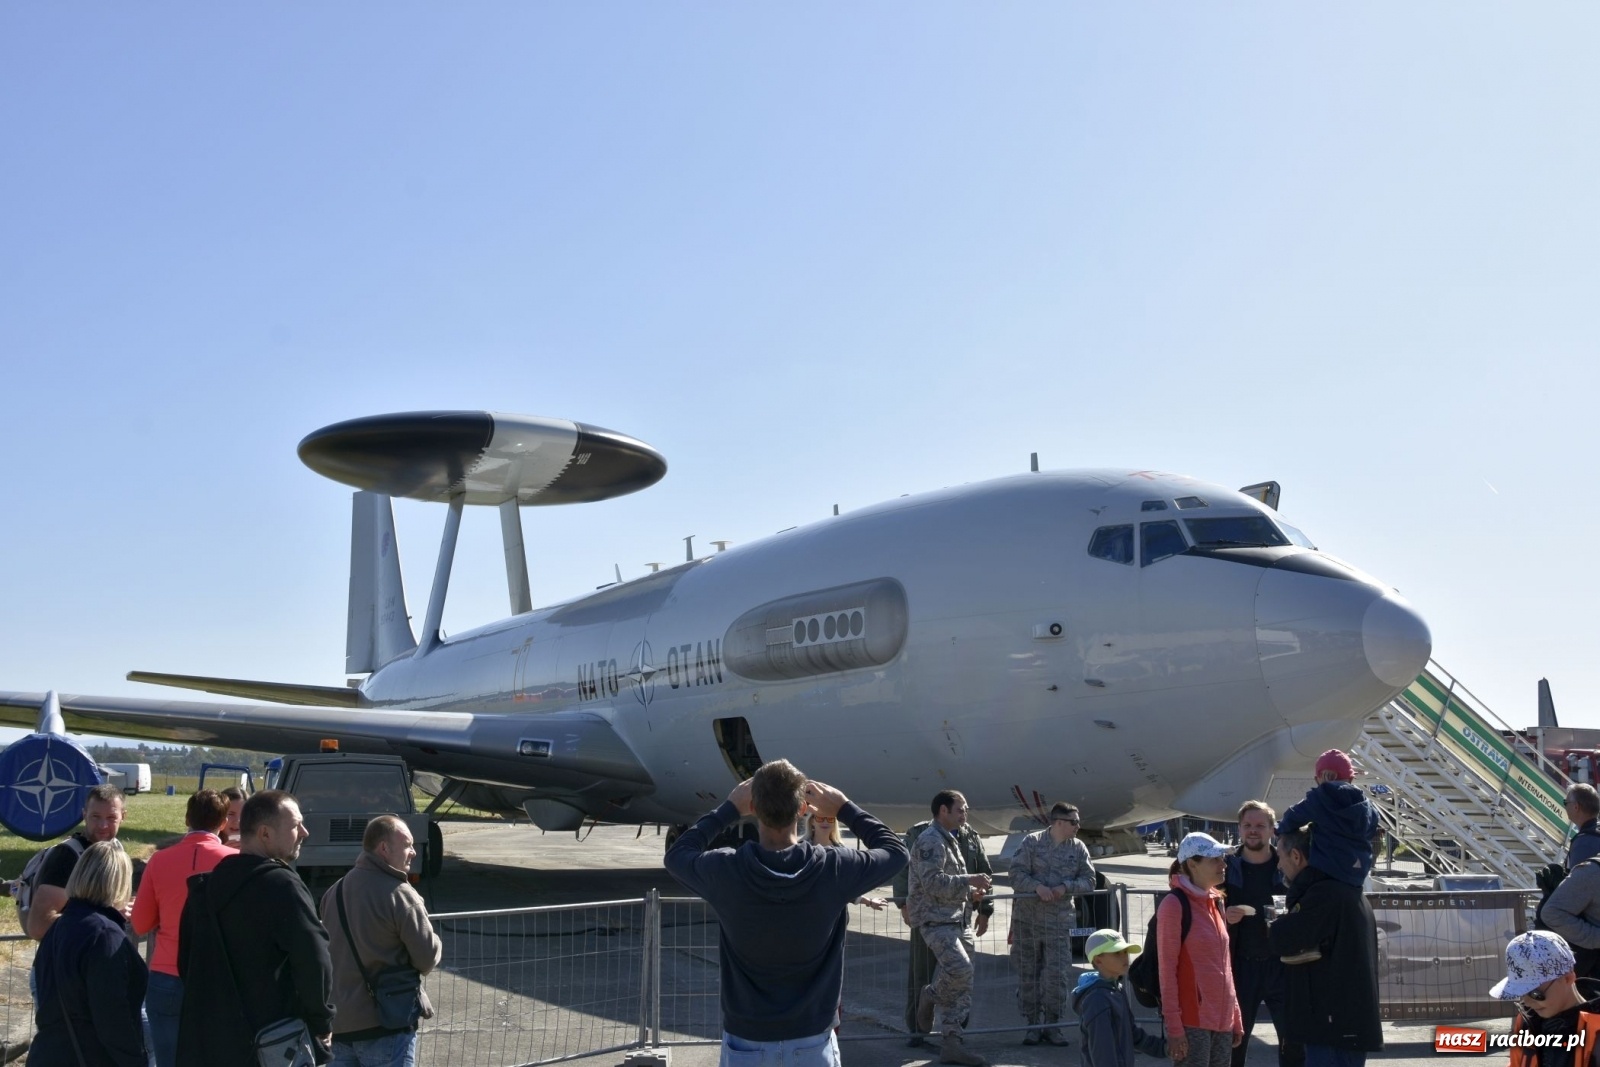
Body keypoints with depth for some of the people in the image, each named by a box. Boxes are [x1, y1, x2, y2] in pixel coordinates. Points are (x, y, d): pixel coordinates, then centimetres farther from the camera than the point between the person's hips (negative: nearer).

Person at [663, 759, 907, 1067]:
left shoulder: (726, 871, -15)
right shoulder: (833, 870, -15)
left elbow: (677, 854, 8)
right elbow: (895, 851, 4)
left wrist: (728, 809, 10)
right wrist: (844, 807, 7)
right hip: (812, 1042, 0)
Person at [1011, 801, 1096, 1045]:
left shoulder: (1078, 848, 5)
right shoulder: (1032, 842, -2)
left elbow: (1089, 881, 3)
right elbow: (1017, 874, -6)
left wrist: (1066, 886, -14)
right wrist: (1037, 886, -22)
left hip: (1060, 920, 1)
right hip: (1027, 917, -1)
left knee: (1056, 975, -1)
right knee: (1028, 973, 5)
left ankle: (1051, 1025, 13)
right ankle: (1033, 1024, 17)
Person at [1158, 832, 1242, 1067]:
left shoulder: (1215, 902, 12)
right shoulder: (1174, 904, -10)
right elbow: (1167, 968, -12)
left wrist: (1235, 1018, 16)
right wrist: (1173, 1027, -15)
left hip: (1222, 1019, 7)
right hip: (1191, 1020, -7)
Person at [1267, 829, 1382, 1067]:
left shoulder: (1325, 894, -18)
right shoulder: (1346, 890, 15)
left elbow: (1282, 939, -22)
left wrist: (1276, 925, 0)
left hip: (1335, 1023, -10)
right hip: (1347, 1020, 10)